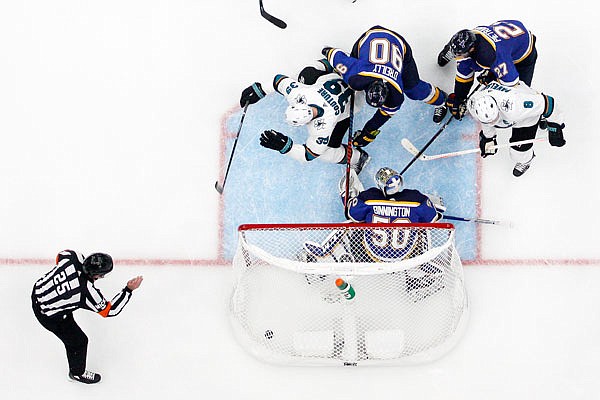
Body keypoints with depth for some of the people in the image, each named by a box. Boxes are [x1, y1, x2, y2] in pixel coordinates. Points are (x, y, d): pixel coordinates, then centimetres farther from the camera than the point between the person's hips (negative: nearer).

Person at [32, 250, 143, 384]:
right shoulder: (88, 292, -35)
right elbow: (109, 310, -19)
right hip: (49, 316, -6)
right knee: (79, 341, 13)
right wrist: (128, 290, -21)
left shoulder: (72, 257, -23)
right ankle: (77, 373, 37)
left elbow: (60, 256, 3)